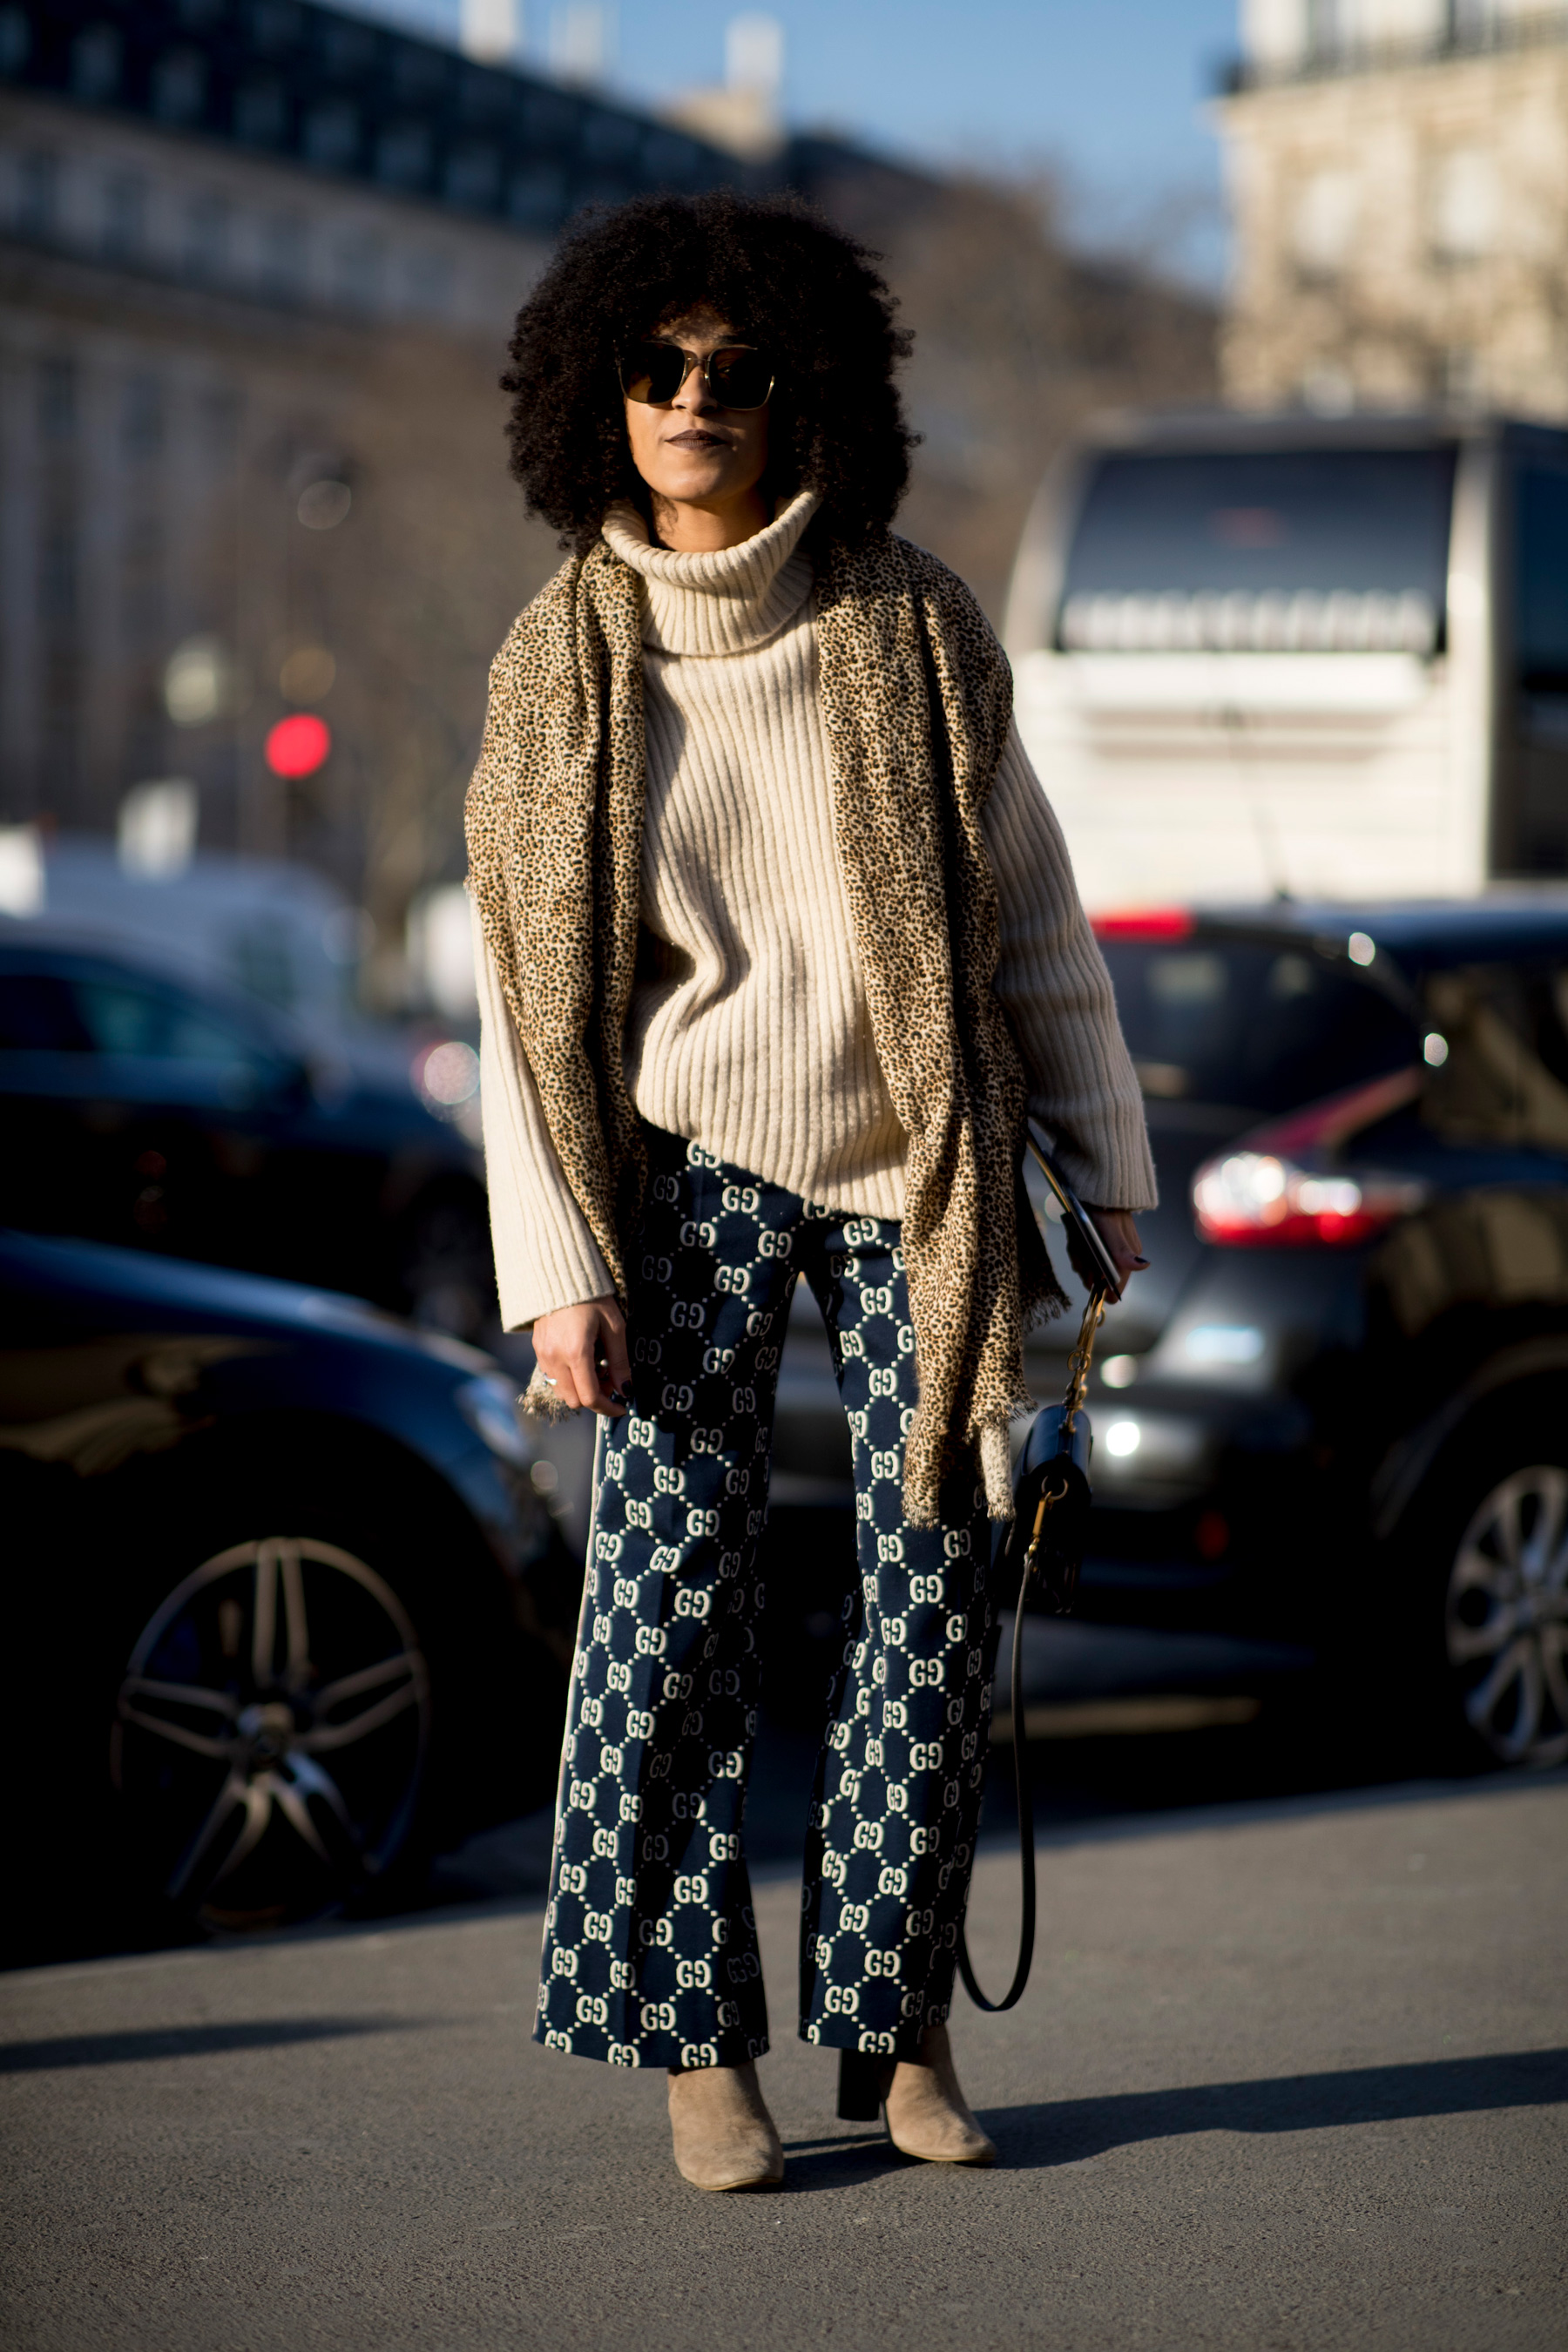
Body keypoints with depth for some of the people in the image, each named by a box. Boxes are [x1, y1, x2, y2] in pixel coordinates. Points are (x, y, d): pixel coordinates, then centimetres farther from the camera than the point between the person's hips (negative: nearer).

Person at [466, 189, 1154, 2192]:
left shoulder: (908, 622, -1)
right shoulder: (560, 661, 0)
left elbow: (1027, 905, 4)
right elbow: (526, 990, 0)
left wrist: (1107, 1165, 4)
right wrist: (556, 1269, -7)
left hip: (913, 1177, 1)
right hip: (693, 1177, 0)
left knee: (934, 1599, 0)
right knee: (670, 1597, -6)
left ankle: (903, 2025, 15)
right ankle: (695, 2042, 7)